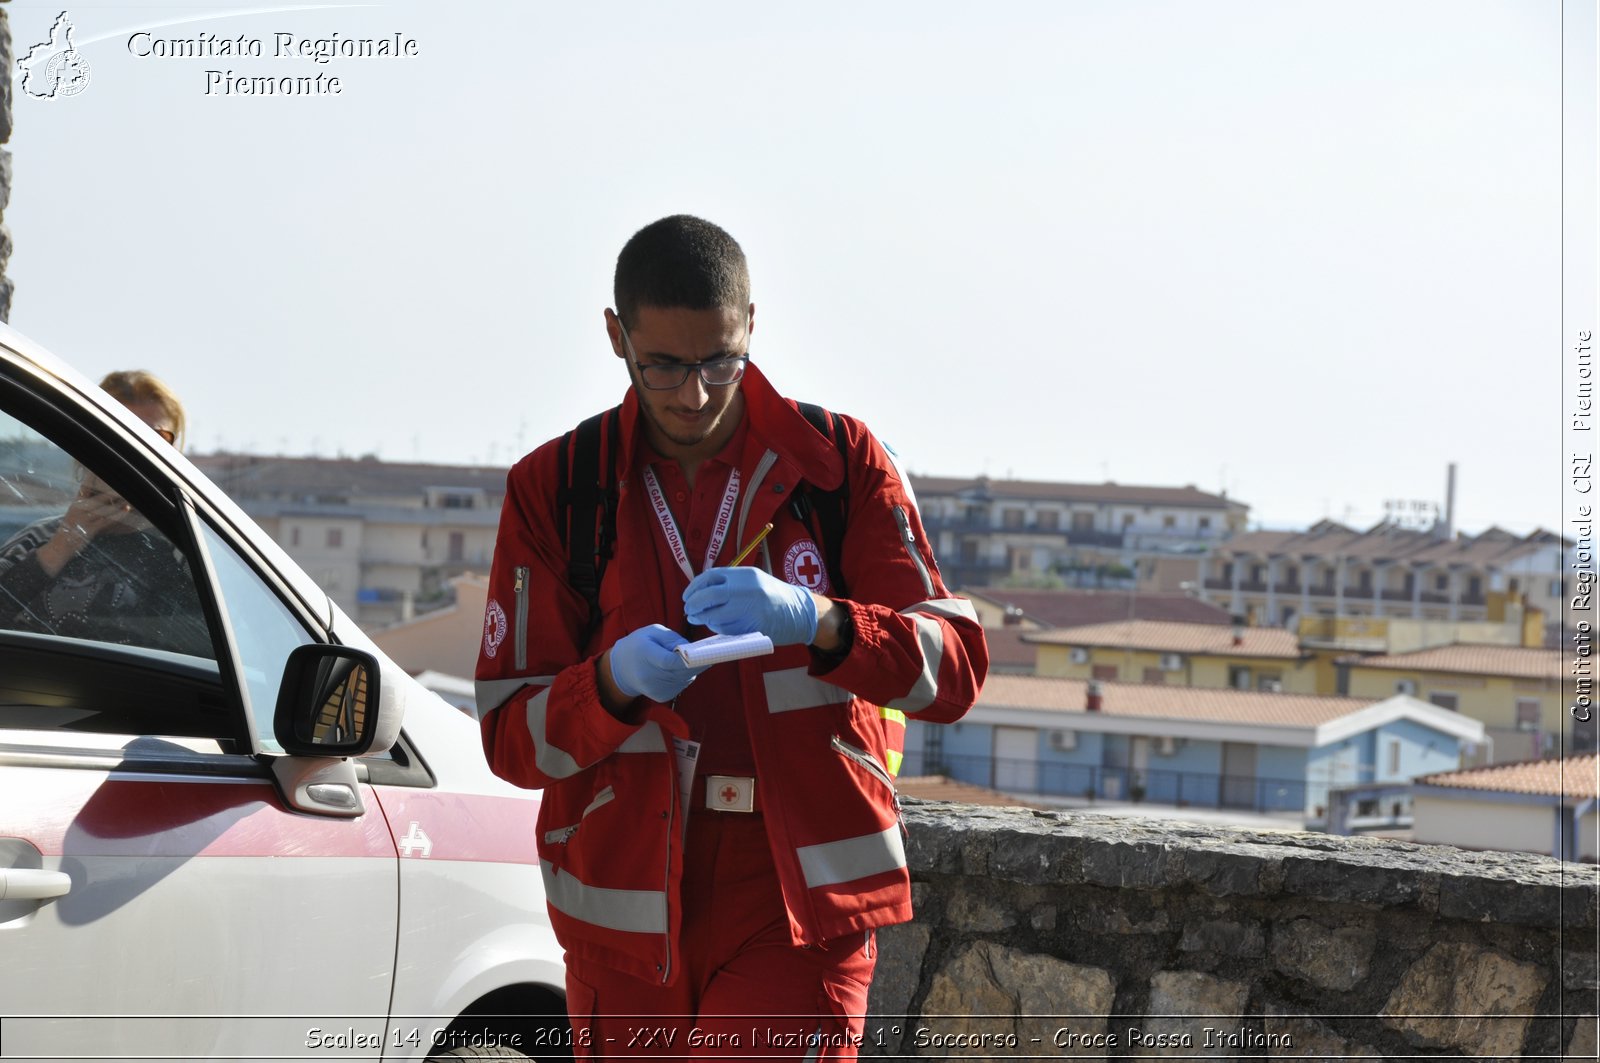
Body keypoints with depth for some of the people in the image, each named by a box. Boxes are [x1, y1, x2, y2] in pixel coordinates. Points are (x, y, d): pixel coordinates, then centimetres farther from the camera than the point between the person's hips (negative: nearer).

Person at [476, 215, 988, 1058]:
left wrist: (813, 622, -25)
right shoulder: (553, 488, 3)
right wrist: (616, 680, -23)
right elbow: (511, 740, -1)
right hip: (627, 916, 2)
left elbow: (954, 671, -6)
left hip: (800, 903, -2)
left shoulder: (839, 463, 2)